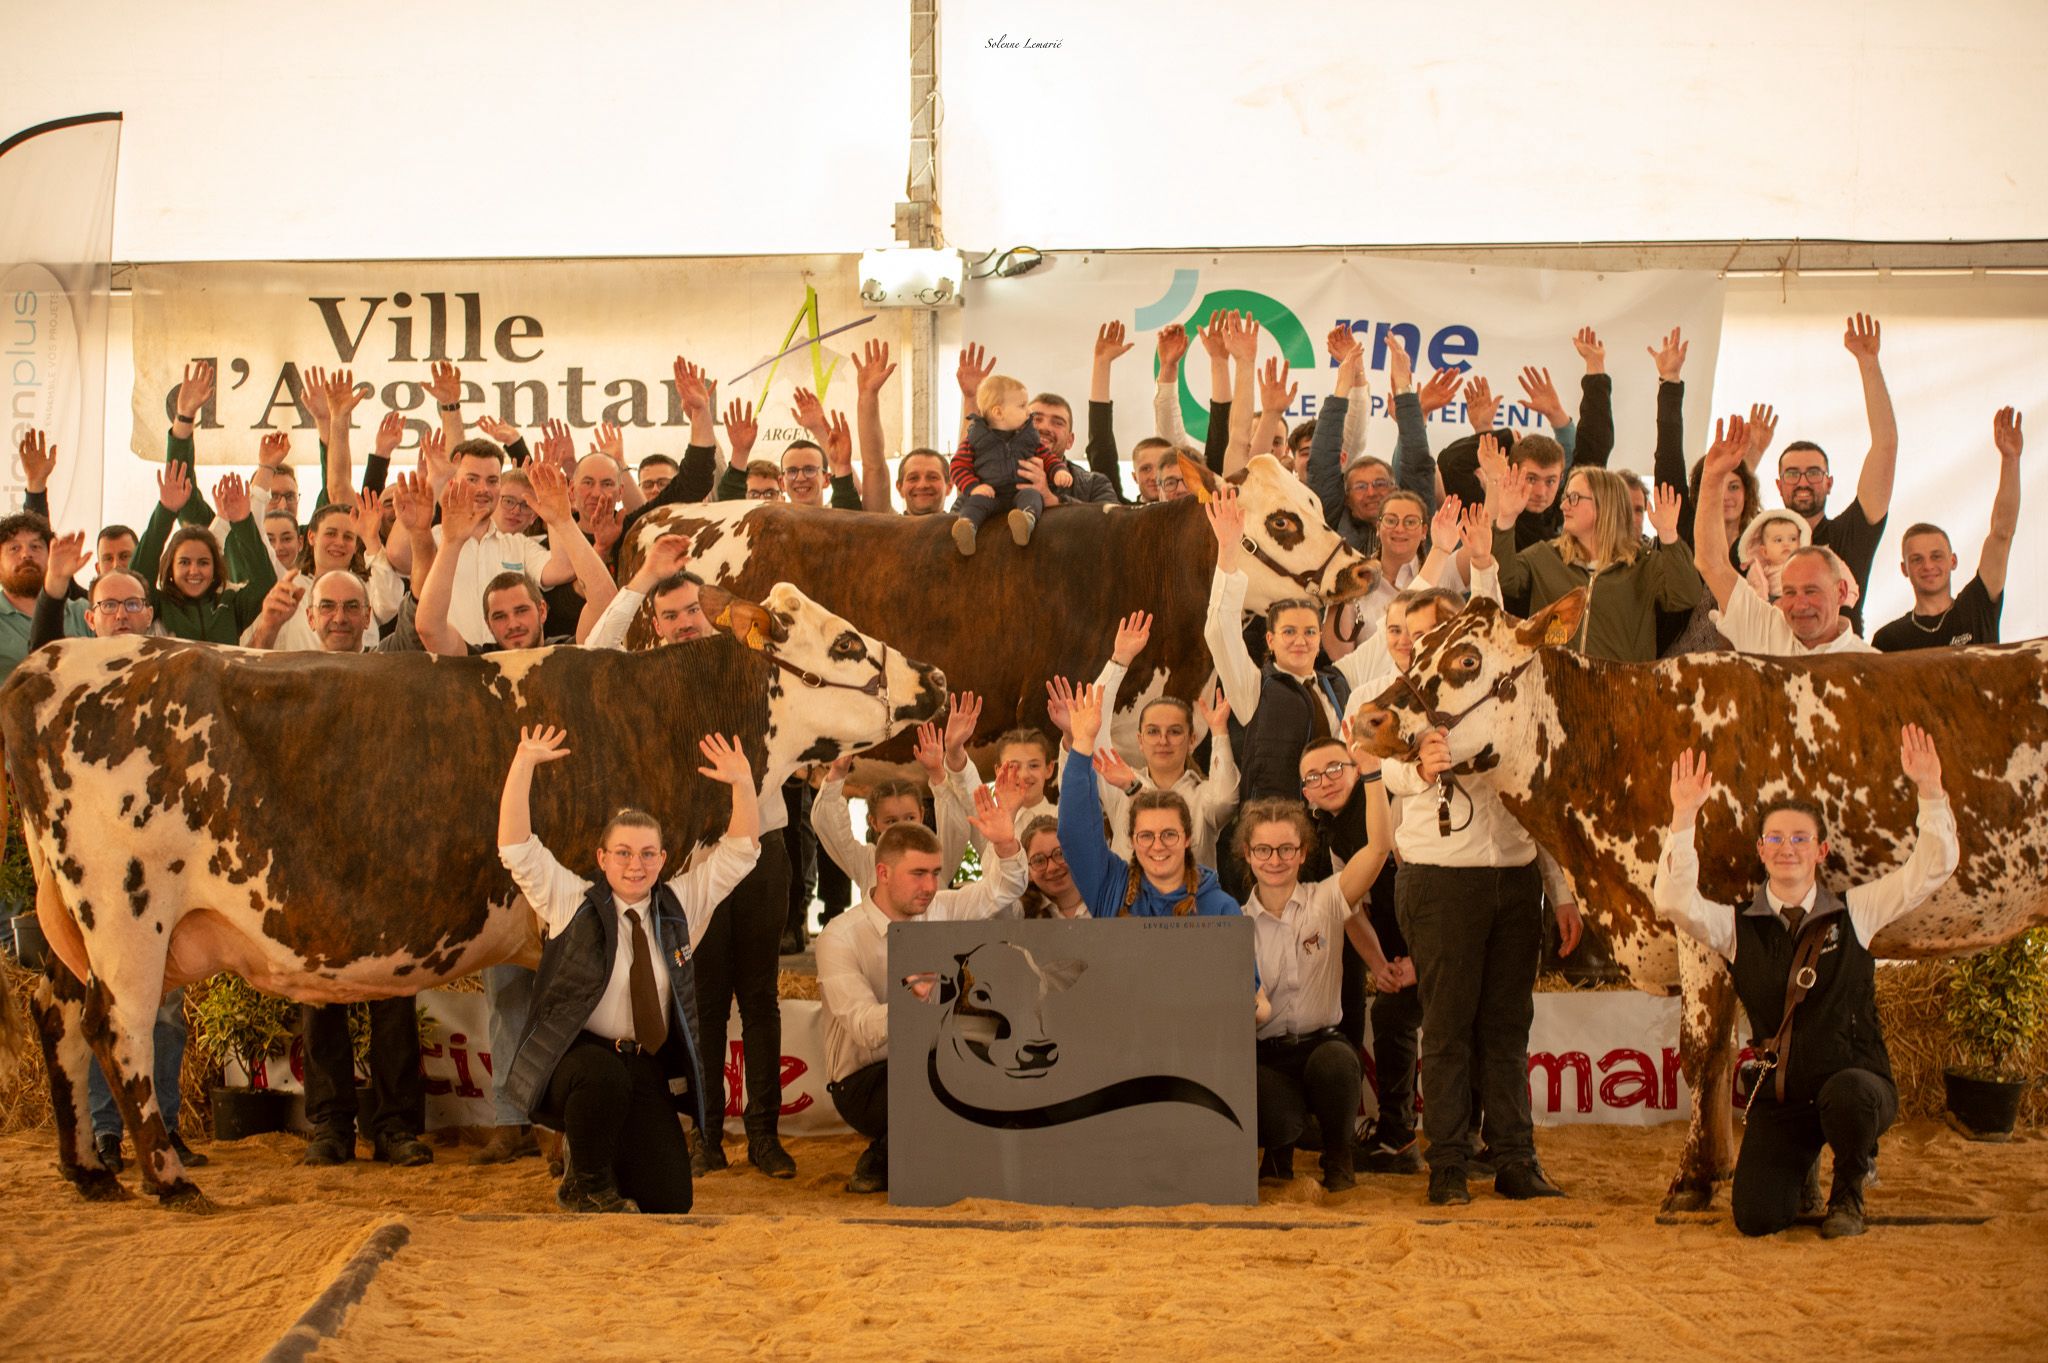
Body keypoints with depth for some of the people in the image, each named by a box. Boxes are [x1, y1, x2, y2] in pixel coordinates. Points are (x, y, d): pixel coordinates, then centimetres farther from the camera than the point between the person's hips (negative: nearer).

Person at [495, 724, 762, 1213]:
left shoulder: (679, 906, 10)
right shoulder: (572, 904, 1)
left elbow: (739, 851, 7)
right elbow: (517, 849, -9)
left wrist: (743, 784, -9)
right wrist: (524, 764, -18)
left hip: (644, 1070, 3)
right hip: (574, 1058, -3)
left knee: (669, 1202, -9)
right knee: (603, 1076, -40)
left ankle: (607, 1158, 25)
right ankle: (586, 1182, -11)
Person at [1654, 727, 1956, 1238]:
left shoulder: (1854, 913, 5)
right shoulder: (1738, 926, 4)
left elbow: (1932, 867, 0)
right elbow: (1674, 901, -14)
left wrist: (1929, 791, -12)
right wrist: (1683, 818, -23)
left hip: (1857, 1083, -1)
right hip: (1781, 1098, 1)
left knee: (1845, 1093, -38)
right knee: (1756, 1218, -15)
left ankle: (1848, 1193, -3)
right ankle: (1800, 1163, 23)